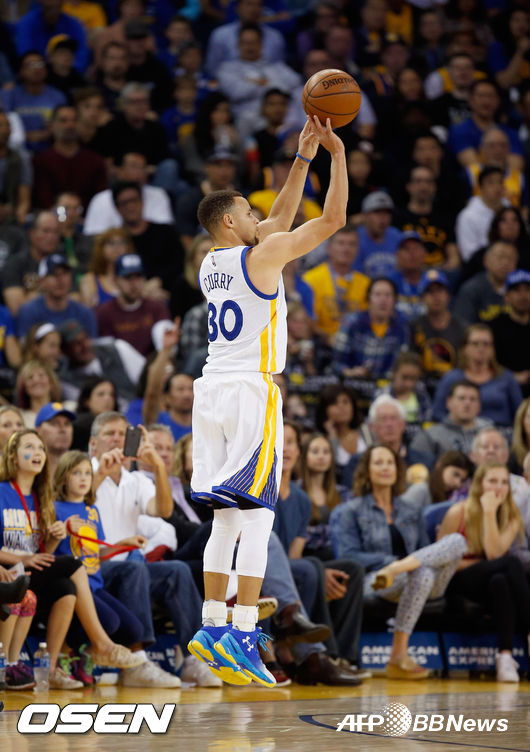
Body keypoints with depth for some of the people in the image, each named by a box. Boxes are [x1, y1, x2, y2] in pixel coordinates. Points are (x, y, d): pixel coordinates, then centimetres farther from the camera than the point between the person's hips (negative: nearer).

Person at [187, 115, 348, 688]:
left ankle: (213, 627, 8)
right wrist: (338, 155, 4)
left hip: (211, 389, 8)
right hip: (251, 390, -8)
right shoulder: (260, 256, -7)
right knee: (256, 514, -9)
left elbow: (279, 220, 27)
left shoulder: (211, 264, 15)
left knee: (227, 517, 10)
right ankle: (242, 636, -15)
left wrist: (303, 157, 28)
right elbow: (333, 219, -5)